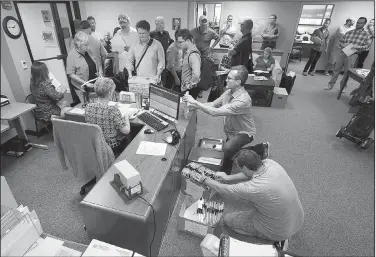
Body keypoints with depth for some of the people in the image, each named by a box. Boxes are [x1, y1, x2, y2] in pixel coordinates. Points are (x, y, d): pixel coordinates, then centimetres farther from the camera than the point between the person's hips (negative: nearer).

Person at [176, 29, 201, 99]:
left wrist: (189, 86, -20)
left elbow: (196, 74, -33)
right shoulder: (186, 52, 8)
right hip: (185, 89, 9)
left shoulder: (193, 54, -21)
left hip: (190, 90, -9)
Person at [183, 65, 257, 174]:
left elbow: (215, 112, -37)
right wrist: (195, 105, -16)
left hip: (243, 132, -8)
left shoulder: (243, 100, -34)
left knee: (228, 148, -31)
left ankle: (225, 173, -6)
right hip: (231, 130, 8)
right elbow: (213, 104, -1)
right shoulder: (229, 92, -8)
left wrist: (195, 102, -33)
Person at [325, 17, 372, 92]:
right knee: (336, 69, 4)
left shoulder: (365, 34, 2)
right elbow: (340, 41, 13)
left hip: (352, 55, -2)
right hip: (343, 53, 2)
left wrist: (357, 47, -16)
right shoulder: (349, 32, 9)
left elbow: (367, 45, -1)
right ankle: (331, 84, 14)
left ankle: (343, 86, 19)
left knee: (347, 72, 3)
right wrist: (343, 45, -9)